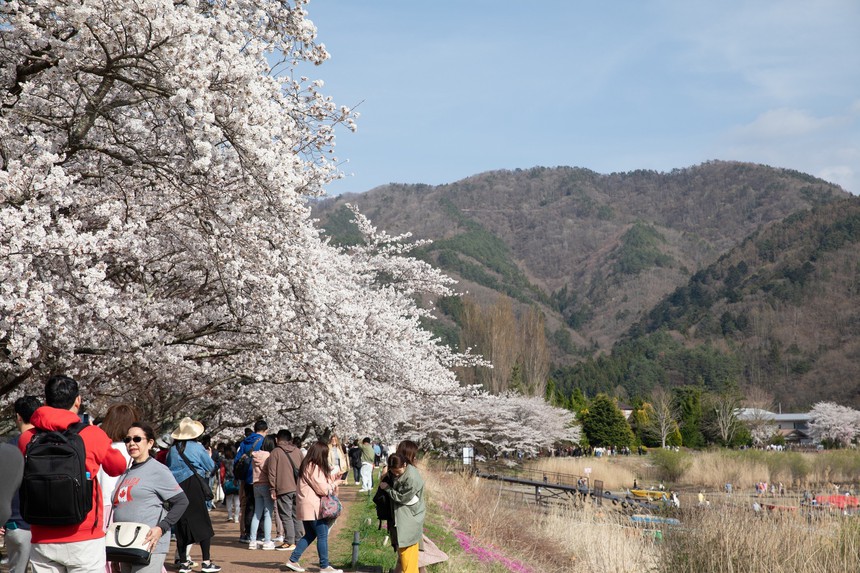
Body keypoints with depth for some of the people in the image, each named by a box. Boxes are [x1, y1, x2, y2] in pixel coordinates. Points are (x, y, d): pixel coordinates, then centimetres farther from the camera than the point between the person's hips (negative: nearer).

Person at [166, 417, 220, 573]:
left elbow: (168, 468, 12)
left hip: (175, 489, 4)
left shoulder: (172, 450, 6)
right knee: (202, 523, 0)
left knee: (181, 525, 9)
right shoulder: (197, 447, -4)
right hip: (193, 487, -4)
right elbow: (210, 466, 2)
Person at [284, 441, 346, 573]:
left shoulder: (308, 466, 14)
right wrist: (335, 483, 0)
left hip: (308, 507, 10)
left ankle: (293, 561, 17)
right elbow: (323, 489, -15)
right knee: (322, 535, -3)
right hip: (313, 507, -10)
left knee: (310, 535, 17)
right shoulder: (313, 468, -17)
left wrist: (332, 478, 6)